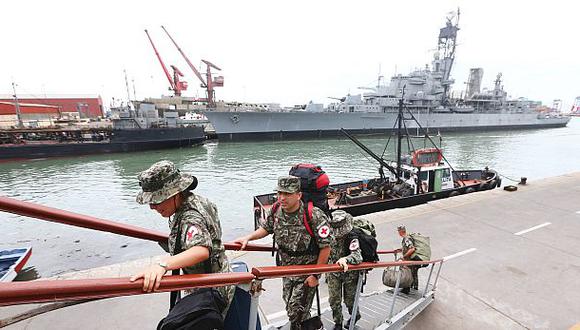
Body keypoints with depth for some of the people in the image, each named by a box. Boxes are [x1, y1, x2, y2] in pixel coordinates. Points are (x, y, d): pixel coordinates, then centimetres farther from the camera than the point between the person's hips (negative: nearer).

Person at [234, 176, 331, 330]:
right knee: (289, 303, 25)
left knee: (296, 311, 3)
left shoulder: (315, 216, -29)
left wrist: (315, 275, -17)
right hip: (286, 268, 6)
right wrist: (248, 237, -6)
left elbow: (325, 247, -22)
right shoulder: (275, 211, -12)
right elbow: (265, 228, 8)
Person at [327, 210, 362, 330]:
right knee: (334, 300, 7)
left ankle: (355, 315, 48)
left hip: (350, 273, -3)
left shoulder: (352, 238, -24)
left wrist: (345, 259, -56)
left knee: (349, 299, 16)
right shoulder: (331, 236, -8)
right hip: (334, 272, 4)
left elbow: (357, 256, -39)